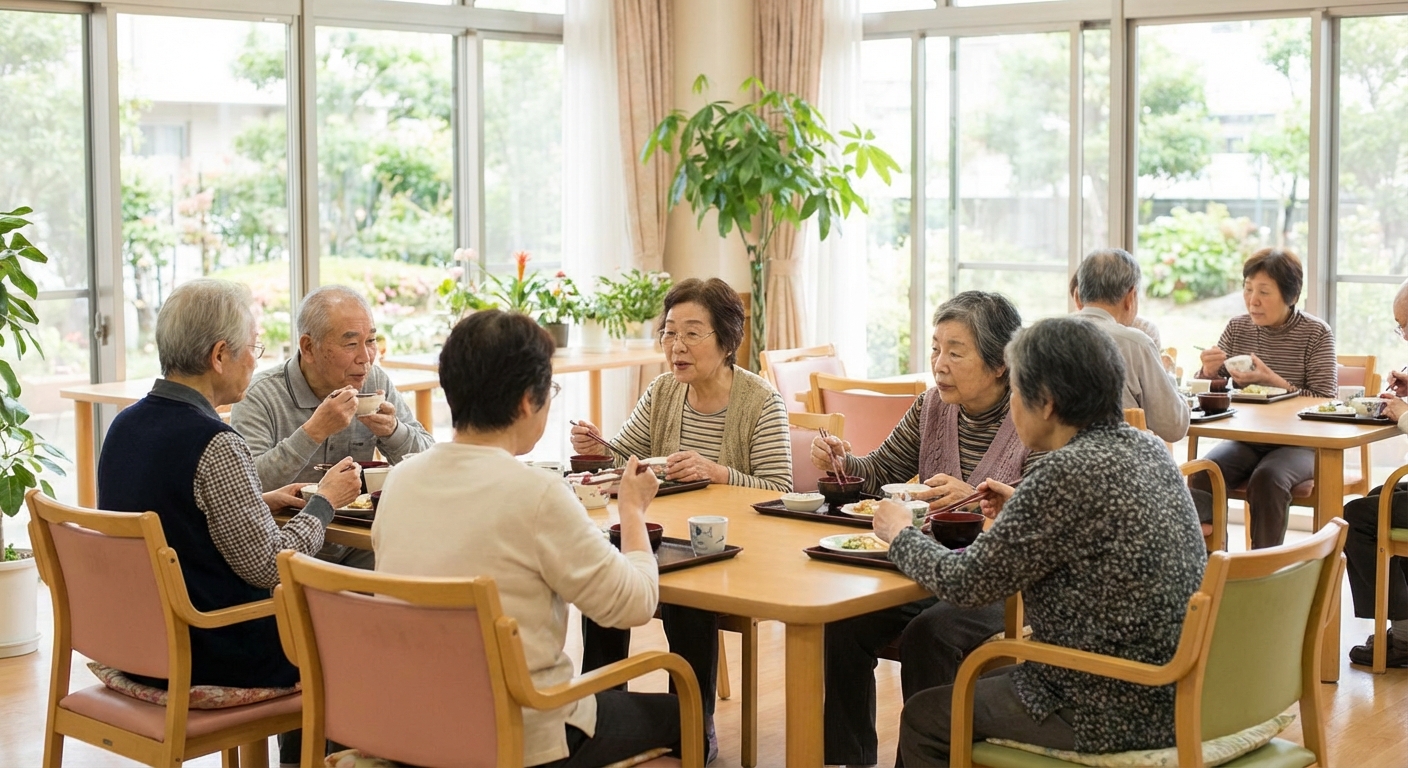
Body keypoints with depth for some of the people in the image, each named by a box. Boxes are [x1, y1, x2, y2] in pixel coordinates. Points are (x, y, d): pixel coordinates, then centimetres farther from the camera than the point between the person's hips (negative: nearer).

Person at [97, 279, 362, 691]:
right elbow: (267, 566, -19)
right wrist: (325, 501, -4)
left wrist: (260, 502, 15)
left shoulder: (125, 424, 3)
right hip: (209, 657, -8)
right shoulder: (213, 444, -23)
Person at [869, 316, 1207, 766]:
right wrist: (1022, 511, 15)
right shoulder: (1148, 449, 3)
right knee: (977, 683, 28)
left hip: (1115, 717, -9)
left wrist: (900, 534, 1)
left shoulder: (1070, 472, -23)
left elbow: (966, 583, -17)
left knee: (921, 718, 11)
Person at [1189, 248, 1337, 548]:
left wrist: (1273, 381, -23)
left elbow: (1324, 403, -10)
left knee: (1267, 479, -33)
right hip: (1244, 441, 4)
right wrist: (1208, 371, -13)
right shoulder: (1237, 328, 7)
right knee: (1203, 474, -26)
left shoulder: (1316, 333, -5)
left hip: (1296, 444, -3)